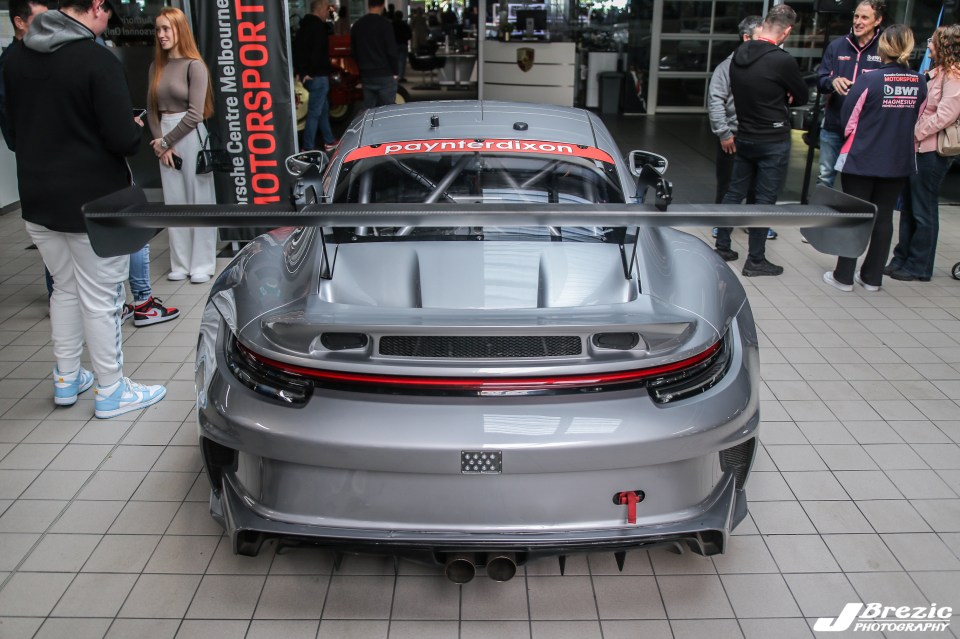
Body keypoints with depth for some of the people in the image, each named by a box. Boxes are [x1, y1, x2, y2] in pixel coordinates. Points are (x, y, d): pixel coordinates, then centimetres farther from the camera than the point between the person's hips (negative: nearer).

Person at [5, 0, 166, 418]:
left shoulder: (17, 61, 5)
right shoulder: (98, 60, -17)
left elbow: (15, 133, 14)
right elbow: (124, 140, -19)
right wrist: (138, 128, 2)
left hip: (37, 201, 7)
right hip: (93, 203, -7)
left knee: (65, 289, 20)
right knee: (100, 299, 4)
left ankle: (66, 380, 31)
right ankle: (110, 392, 15)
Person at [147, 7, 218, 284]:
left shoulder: (194, 66, -8)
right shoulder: (156, 66, 10)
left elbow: (195, 113, -13)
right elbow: (151, 108, 10)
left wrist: (166, 141, -9)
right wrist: (159, 140, -4)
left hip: (190, 135, -6)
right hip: (164, 138, 6)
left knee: (198, 200, 1)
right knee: (174, 202, 8)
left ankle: (202, 264, 9)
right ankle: (181, 263, 17)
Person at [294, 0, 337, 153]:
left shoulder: (305, 26, 15)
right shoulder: (317, 27, -15)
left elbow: (297, 48, 14)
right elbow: (318, 52, -26)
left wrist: (300, 70, 10)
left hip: (309, 74, 10)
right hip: (317, 76, -10)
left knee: (324, 108, 20)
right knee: (314, 112, -6)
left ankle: (329, 142, 30)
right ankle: (308, 149, -3)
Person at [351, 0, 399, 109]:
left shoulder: (357, 25, 9)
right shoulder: (384, 24, -9)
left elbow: (354, 51, 15)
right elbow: (391, 50, -11)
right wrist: (394, 72, -2)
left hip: (366, 75, 6)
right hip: (385, 75, -5)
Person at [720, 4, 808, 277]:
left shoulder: (738, 55, 0)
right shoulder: (783, 61, -19)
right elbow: (802, 97, -6)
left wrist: (775, 97, 5)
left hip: (745, 137, 6)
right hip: (774, 141, -6)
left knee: (735, 191, 16)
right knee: (765, 200, 2)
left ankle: (721, 244, 24)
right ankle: (755, 260, 9)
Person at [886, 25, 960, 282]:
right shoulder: (938, 73, 17)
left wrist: (915, 134, -16)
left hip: (932, 151, -9)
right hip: (918, 148, 9)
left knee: (923, 211, -2)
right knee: (908, 207, 13)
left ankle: (919, 267, 7)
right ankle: (902, 258, 21)